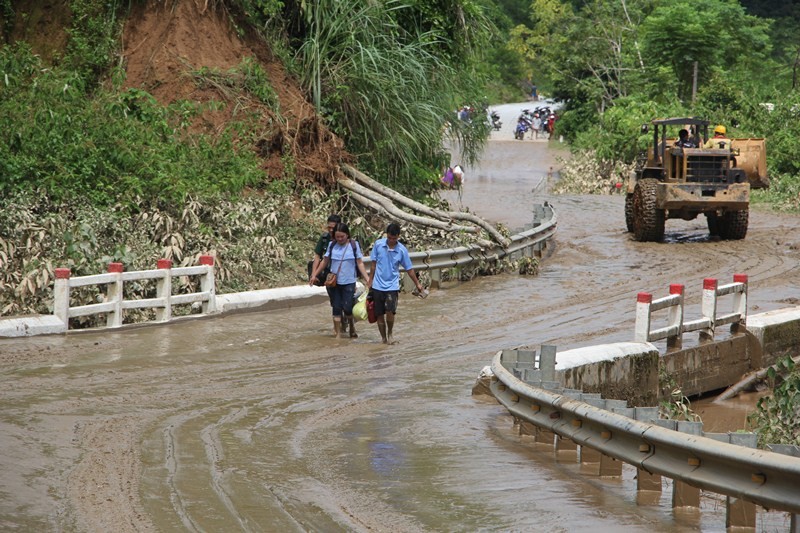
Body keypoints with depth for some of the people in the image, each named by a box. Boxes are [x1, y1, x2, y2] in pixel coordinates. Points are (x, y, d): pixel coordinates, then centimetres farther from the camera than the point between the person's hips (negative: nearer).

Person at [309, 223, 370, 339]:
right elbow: (325, 261, 12)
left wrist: (367, 278, -8)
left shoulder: (354, 245, -3)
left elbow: (360, 263, -1)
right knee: (336, 308, 2)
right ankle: (338, 333, 9)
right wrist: (314, 275, 13)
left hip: (349, 282, -2)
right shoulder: (332, 245, 3)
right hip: (334, 282, 2)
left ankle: (351, 326, 23)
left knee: (347, 308, -6)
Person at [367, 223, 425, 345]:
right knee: (379, 315, 4)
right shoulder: (378, 244, -3)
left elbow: (409, 269, 4)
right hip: (377, 286, 2)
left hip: (392, 286, -2)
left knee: (390, 312, -18)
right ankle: (384, 338, 19)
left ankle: (390, 334, 7)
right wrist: (370, 281, 10)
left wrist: (418, 284, 9)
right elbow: (374, 264, 8)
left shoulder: (402, 250, -6)